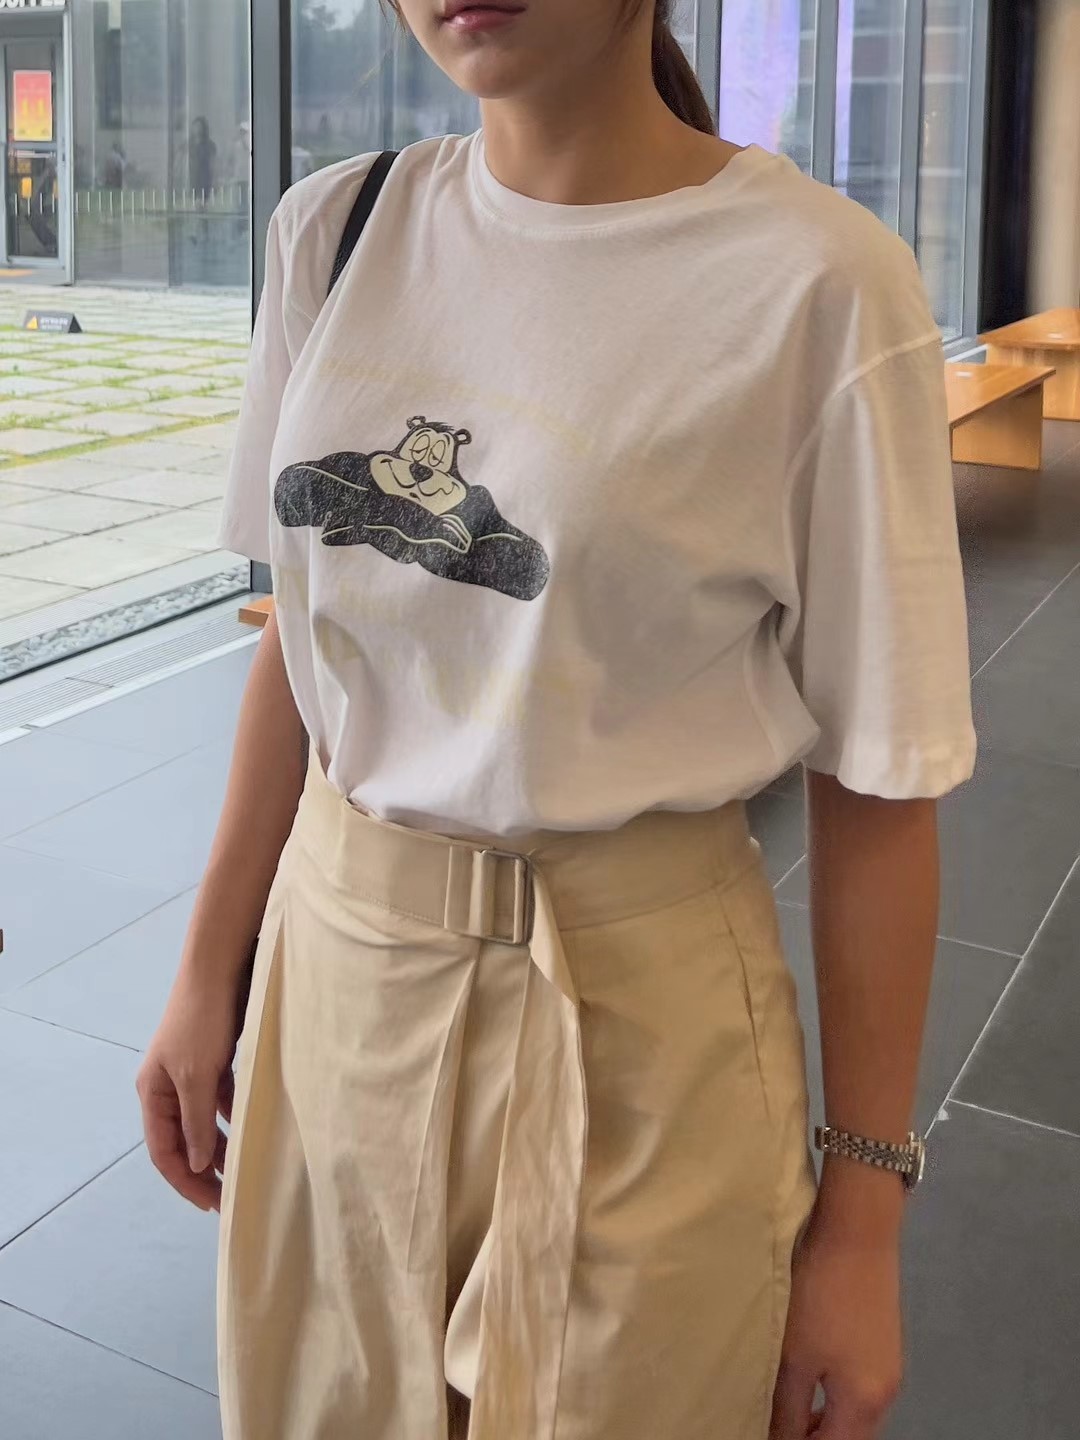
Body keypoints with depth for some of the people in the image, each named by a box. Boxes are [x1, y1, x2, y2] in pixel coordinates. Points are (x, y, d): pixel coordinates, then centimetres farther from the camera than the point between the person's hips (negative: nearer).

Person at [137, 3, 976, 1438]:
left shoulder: (819, 281, -16)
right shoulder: (334, 230, 0)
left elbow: (877, 783, -12)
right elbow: (304, 634, 7)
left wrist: (862, 1215, -7)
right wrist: (212, 969, 9)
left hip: (633, 999, -4)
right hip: (335, 951, 5)